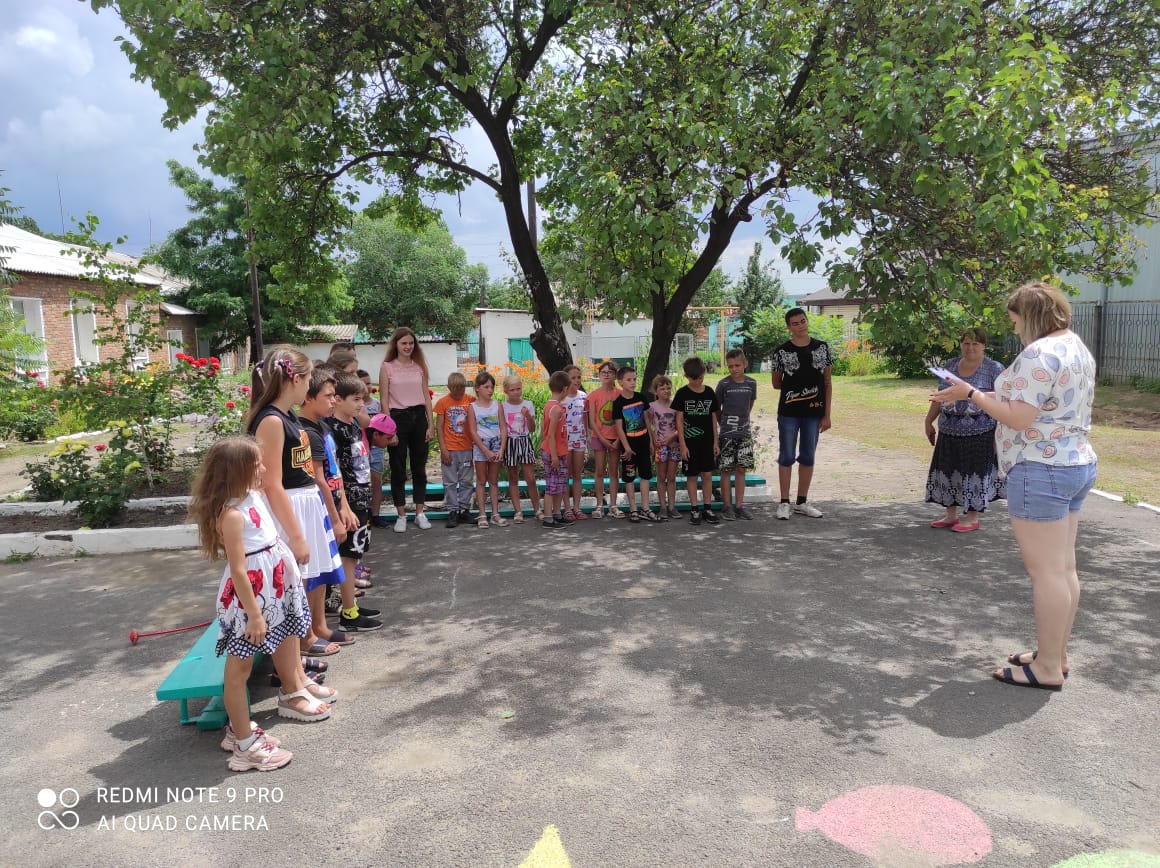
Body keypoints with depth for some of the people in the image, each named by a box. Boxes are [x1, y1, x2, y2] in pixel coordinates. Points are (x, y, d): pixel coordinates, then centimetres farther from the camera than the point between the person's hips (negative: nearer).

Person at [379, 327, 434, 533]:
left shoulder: (419, 366, 9)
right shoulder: (387, 367, -1)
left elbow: (426, 396, 9)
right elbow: (384, 400, -3)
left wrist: (431, 424, 3)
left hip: (419, 417, 3)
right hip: (397, 417, -3)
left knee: (419, 467, 8)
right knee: (398, 468, 4)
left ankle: (420, 513, 17)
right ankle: (401, 515, 12)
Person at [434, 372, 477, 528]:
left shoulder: (471, 400, 1)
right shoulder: (443, 402, -2)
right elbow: (439, 427, -1)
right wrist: (443, 449, -7)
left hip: (467, 449, 2)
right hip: (450, 449, -1)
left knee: (467, 481, 8)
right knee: (450, 482, 3)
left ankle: (464, 509, 17)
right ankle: (452, 512, 9)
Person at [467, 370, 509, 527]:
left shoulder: (497, 405, 4)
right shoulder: (473, 407, -3)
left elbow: (503, 428, 1)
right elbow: (473, 432, -7)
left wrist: (501, 449, -10)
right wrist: (486, 451, -14)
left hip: (496, 445, 3)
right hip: (480, 446, -2)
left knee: (494, 481, 9)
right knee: (481, 481, 3)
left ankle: (495, 514, 13)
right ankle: (482, 515, 7)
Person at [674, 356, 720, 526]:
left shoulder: (709, 393, 4)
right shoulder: (682, 394, -5)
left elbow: (714, 418, 8)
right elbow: (679, 420, -5)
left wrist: (715, 441, 5)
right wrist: (682, 444, -9)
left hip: (707, 441, 2)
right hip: (689, 441, -2)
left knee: (707, 474, 4)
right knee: (692, 475, 4)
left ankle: (707, 508, 12)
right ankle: (694, 510, 11)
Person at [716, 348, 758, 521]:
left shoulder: (751, 383, 2)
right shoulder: (723, 384, -7)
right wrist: (723, 423, 1)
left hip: (744, 432, 3)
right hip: (727, 433, -3)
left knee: (741, 469, 6)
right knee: (727, 470, 0)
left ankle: (739, 506, 12)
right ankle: (726, 507, 8)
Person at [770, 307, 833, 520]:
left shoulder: (822, 348, 4)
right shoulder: (782, 351, -2)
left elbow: (827, 383, 5)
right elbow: (776, 383, 7)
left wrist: (827, 415, 1)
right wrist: (796, 385, 0)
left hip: (814, 412, 2)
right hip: (789, 412, -2)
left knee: (808, 457, 10)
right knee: (787, 457, 3)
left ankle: (802, 502, 21)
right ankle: (784, 503, 11)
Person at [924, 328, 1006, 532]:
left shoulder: (994, 369, -5)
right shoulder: (950, 366, 10)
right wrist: (929, 420, 14)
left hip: (979, 433, -5)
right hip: (949, 431, 5)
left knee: (975, 473, 2)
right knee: (949, 471, 10)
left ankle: (973, 518, 13)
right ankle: (951, 515, 22)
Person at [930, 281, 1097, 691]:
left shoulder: (1039, 353, -18)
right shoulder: (1077, 347, 14)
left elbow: (1018, 419, -21)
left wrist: (971, 393, -12)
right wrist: (998, 394, 16)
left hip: (1041, 471, -10)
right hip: (1076, 464, 10)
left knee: (1046, 572, -3)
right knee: (1064, 568, 15)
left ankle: (1047, 669, 5)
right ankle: (1056, 655, 26)